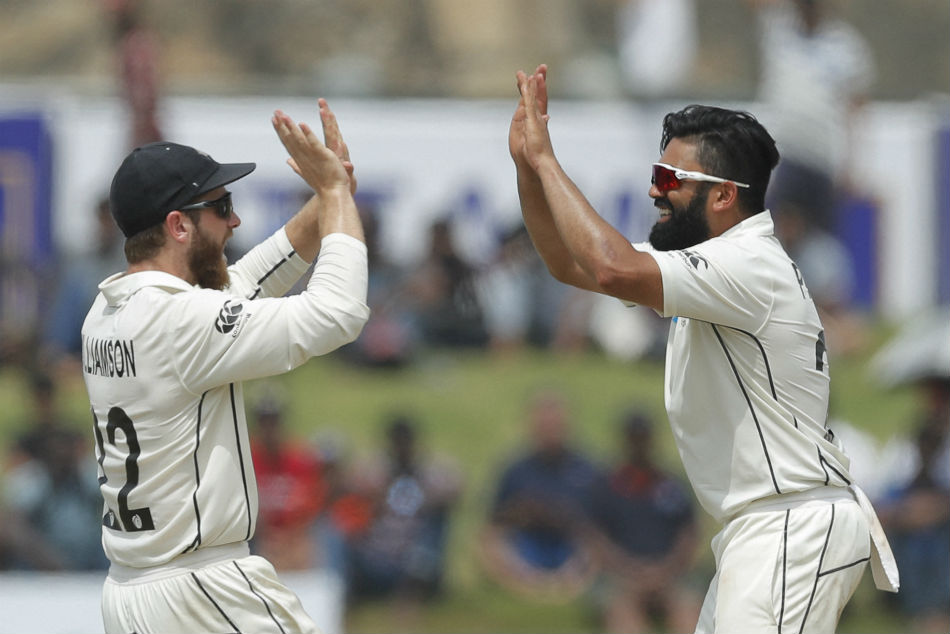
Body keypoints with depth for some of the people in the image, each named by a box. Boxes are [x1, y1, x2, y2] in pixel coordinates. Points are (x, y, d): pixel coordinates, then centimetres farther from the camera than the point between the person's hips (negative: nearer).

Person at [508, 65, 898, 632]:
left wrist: (547, 160, -20)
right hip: (759, 532, 11)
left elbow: (613, 269, -30)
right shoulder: (716, 262, 16)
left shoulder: (751, 266, -17)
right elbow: (570, 264, 21)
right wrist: (528, 162, 8)